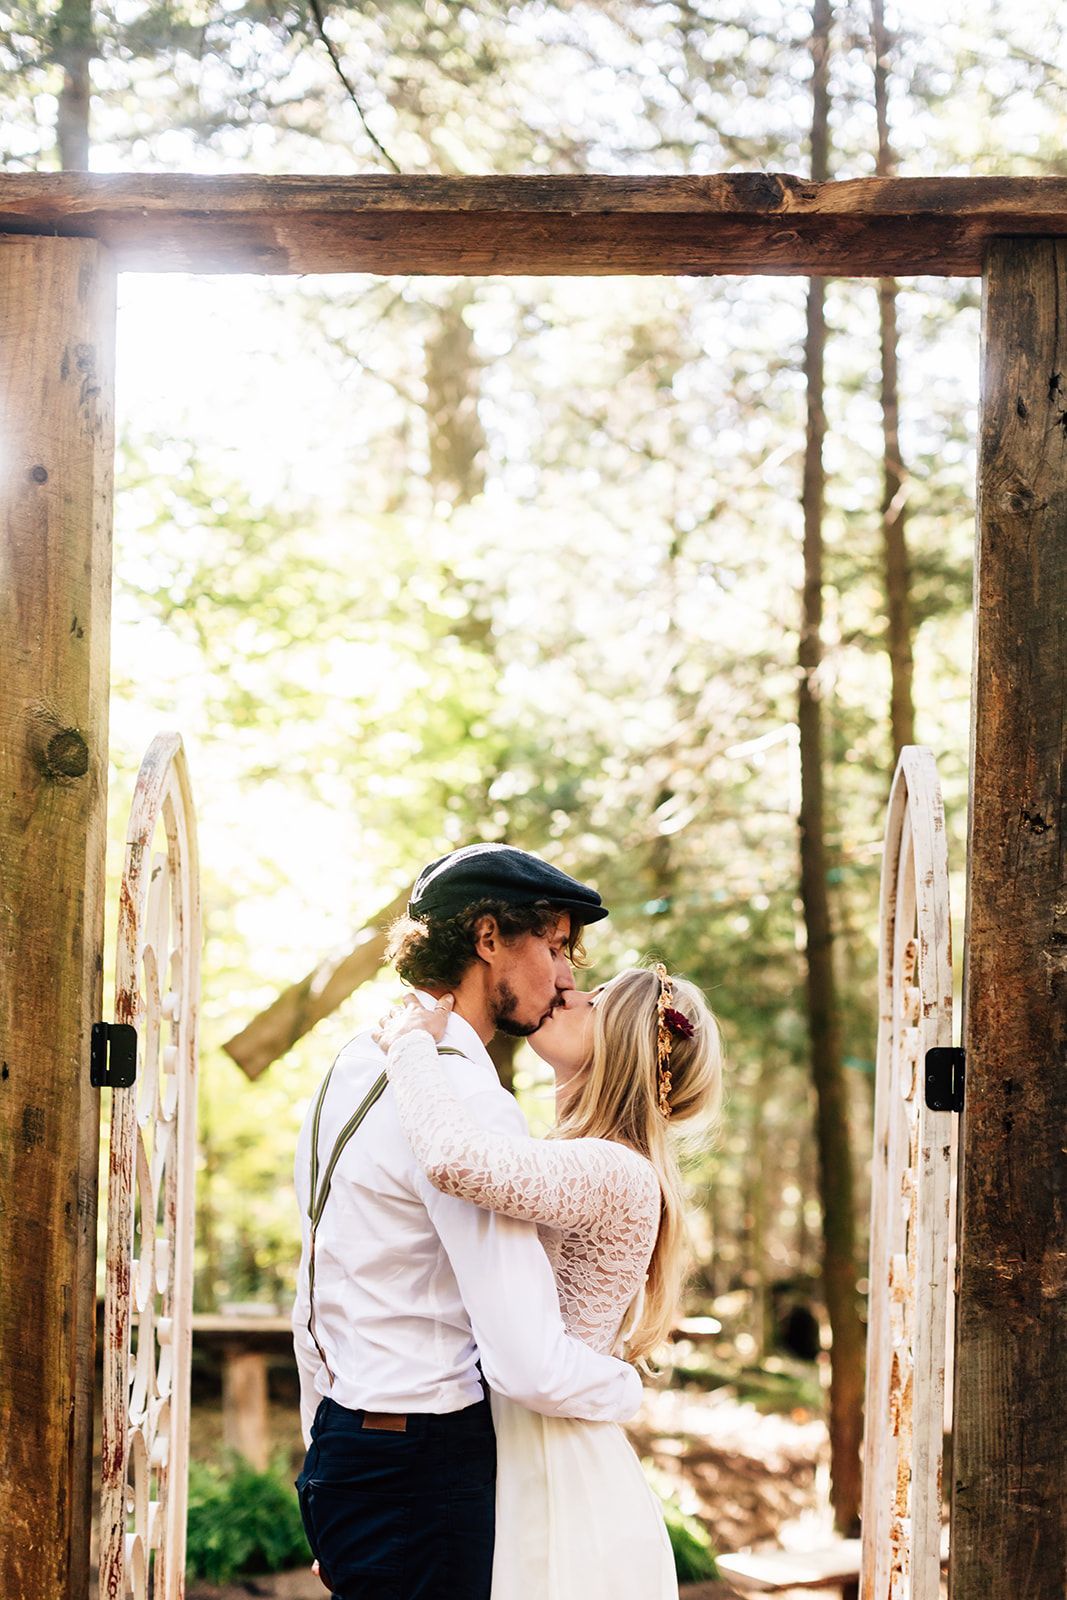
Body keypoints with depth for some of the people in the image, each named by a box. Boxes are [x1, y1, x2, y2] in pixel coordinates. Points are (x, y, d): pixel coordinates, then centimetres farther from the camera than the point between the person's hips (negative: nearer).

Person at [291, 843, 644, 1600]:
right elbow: (532, 1366, -24)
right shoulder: (468, 1104, -19)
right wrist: (631, 1386, -4)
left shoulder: (356, 1065, 11)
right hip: (421, 1471, -10)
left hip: (344, 1447, 10)